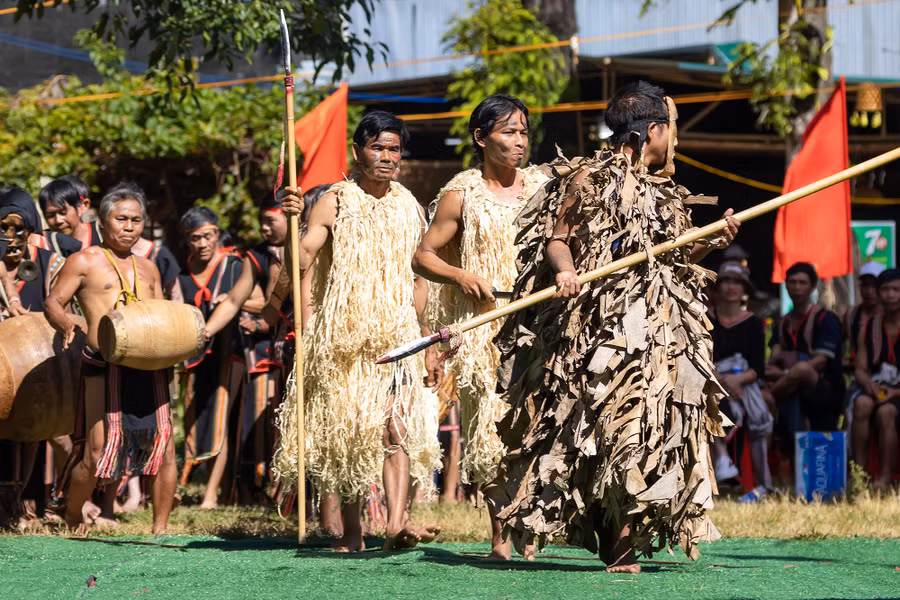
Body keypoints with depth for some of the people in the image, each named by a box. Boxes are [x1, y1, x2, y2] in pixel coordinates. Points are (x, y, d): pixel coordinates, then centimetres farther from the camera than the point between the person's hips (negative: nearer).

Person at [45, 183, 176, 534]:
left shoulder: (148, 269, 22)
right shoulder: (85, 262, 6)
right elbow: (53, 303, 3)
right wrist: (67, 325, -18)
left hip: (149, 367, 5)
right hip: (104, 366, -5)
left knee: (164, 446, -3)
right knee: (97, 449, -11)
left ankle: (160, 528, 8)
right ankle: (72, 521, 11)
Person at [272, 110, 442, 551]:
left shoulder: (410, 209, 12)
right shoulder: (334, 204, 0)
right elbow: (301, 263, -9)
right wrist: (292, 223, -28)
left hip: (396, 336, 1)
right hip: (340, 337, -1)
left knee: (396, 424, -16)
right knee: (344, 432, 3)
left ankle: (397, 523, -29)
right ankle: (351, 530, 16)